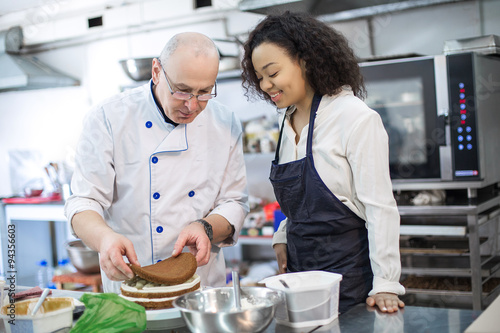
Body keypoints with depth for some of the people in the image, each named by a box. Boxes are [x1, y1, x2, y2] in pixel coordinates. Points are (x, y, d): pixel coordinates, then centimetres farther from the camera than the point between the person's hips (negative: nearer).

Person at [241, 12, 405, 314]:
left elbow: (379, 207, -17)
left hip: (347, 271, -7)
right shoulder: (289, 122, 8)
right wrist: (282, 237, 5)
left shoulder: (356, 118, -15)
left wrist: (385, 285, -18)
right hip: (300, 266, 7)